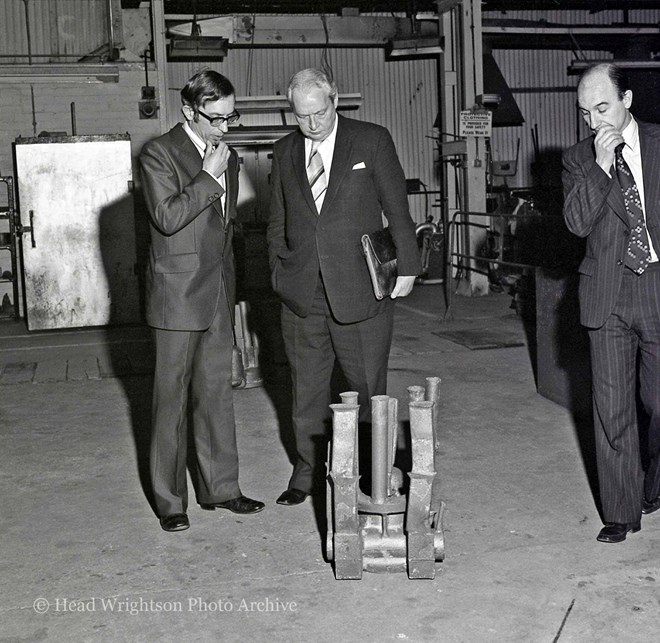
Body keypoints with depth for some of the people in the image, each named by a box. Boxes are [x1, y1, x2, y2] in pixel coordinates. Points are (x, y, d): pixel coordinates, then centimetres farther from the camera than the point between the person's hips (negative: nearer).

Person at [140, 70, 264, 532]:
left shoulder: (227, 157, 13)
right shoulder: (159, 154, -8)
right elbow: (167, 217, -21)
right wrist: (209, 176, -19)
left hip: (219, 295, 6)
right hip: (178, 296, -6)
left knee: (217, 393, 11)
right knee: (171, 398, 2)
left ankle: (220, 488, 22)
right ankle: (170, 501, 12)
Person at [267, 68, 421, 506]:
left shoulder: (372, 141, -1)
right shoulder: (285, 152, 10)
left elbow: (398, 209, 0)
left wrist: (406, 267, -3)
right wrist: (279, 270, 10)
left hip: (360, 287, -3)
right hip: (301, 293, 4)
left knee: (367, 385, 5)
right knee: (307, 387, 11)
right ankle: (307, 470, 24)